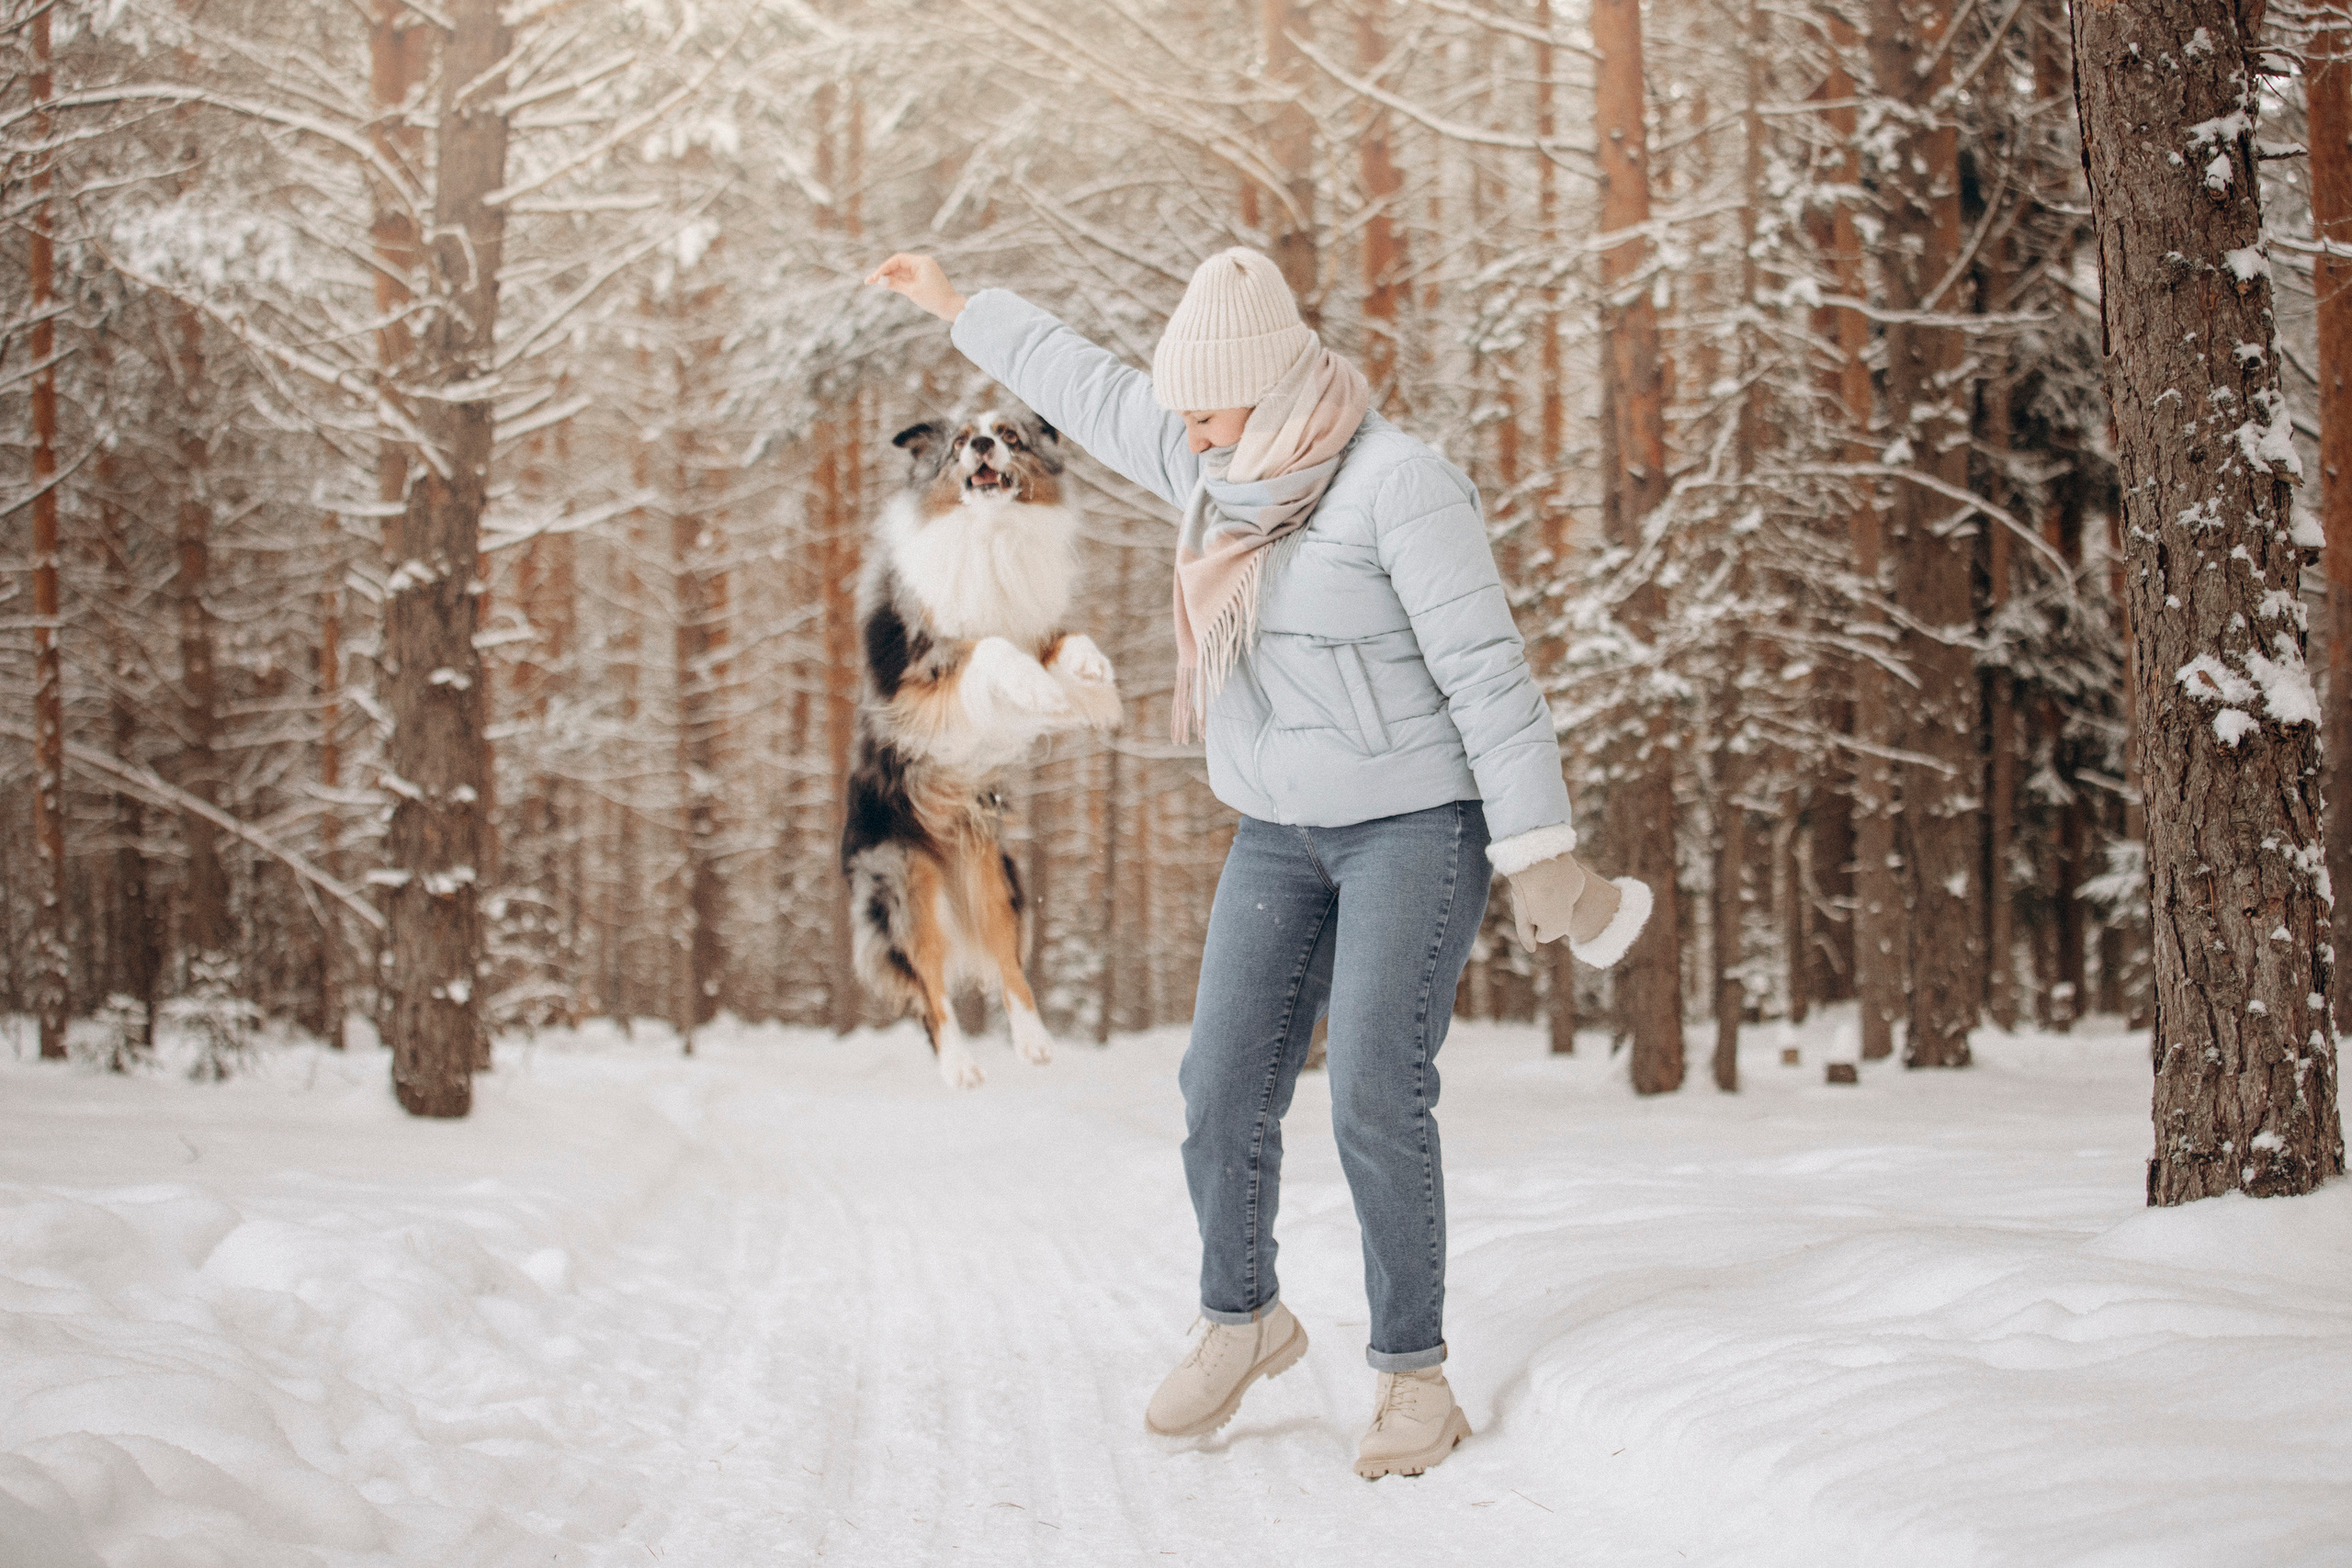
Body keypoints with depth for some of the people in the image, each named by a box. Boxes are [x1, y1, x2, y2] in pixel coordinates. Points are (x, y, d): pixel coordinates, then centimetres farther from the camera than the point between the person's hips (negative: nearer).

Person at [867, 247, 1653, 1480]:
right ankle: (1242, 1319, 25)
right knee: (1226, 1089, 3)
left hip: (1421, 823, -7)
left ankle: (1414, 1374, 1)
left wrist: (1541, 857, -19)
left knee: (1376, 1104, -13)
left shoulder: (1398, 482, -18)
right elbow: (1093, 395, 19)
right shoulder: (1230, 466, 3)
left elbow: (1487, 673, -19)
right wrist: (961, 311, 29)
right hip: (1286, 835, 7)